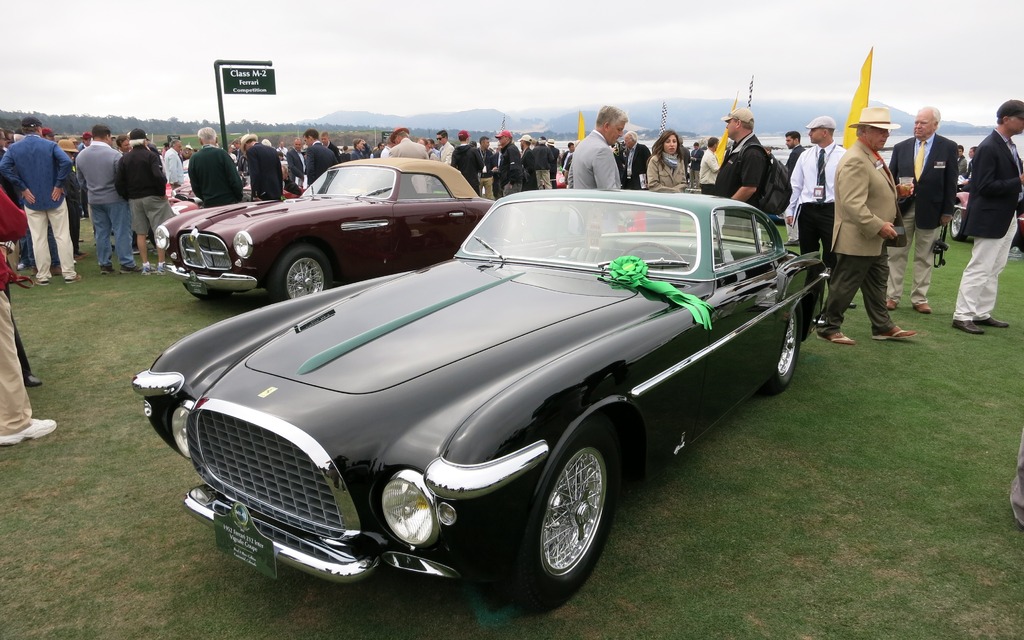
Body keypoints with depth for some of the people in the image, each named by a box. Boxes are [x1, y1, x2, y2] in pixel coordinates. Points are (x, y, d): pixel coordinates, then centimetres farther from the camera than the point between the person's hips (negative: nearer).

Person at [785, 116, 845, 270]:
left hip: (831, 210, -4)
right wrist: (790, 211, 7)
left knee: (832, 257, -1)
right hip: (807, 210, 4)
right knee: (807, 257, 11)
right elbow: (795, 185, 11)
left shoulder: (843, 156, -2)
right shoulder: (805, 156, 10)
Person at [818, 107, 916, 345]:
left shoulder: (873, 157, 13)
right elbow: (853, 204, -28)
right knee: (844, 286, 0)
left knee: (877, 285, 16)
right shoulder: (855, 160, -20)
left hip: (874, 239, 11)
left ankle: (883, 327, 26)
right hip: (857, 240, -11)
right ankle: (829, 328, 12)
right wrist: (879, 226, -26)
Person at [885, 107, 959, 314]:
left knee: (924, 257, 7)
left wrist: (948, 211, -4)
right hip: (902, 207, 1)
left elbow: (951, 182, 0)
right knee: (896, 254, 4)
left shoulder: (948, 147, -1)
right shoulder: (901, 147, 4)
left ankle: (920, 299, 14)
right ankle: (892, 296, 12)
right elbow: (890, 178, 5)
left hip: (930, 210, -1)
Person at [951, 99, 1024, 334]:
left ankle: (982, 313, 20)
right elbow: (984, 187, -20)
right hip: (990, 218, -9)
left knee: (994, 270, 12)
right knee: (979, 268, -6)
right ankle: (962, 316, 0)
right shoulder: (988, 148, -15)